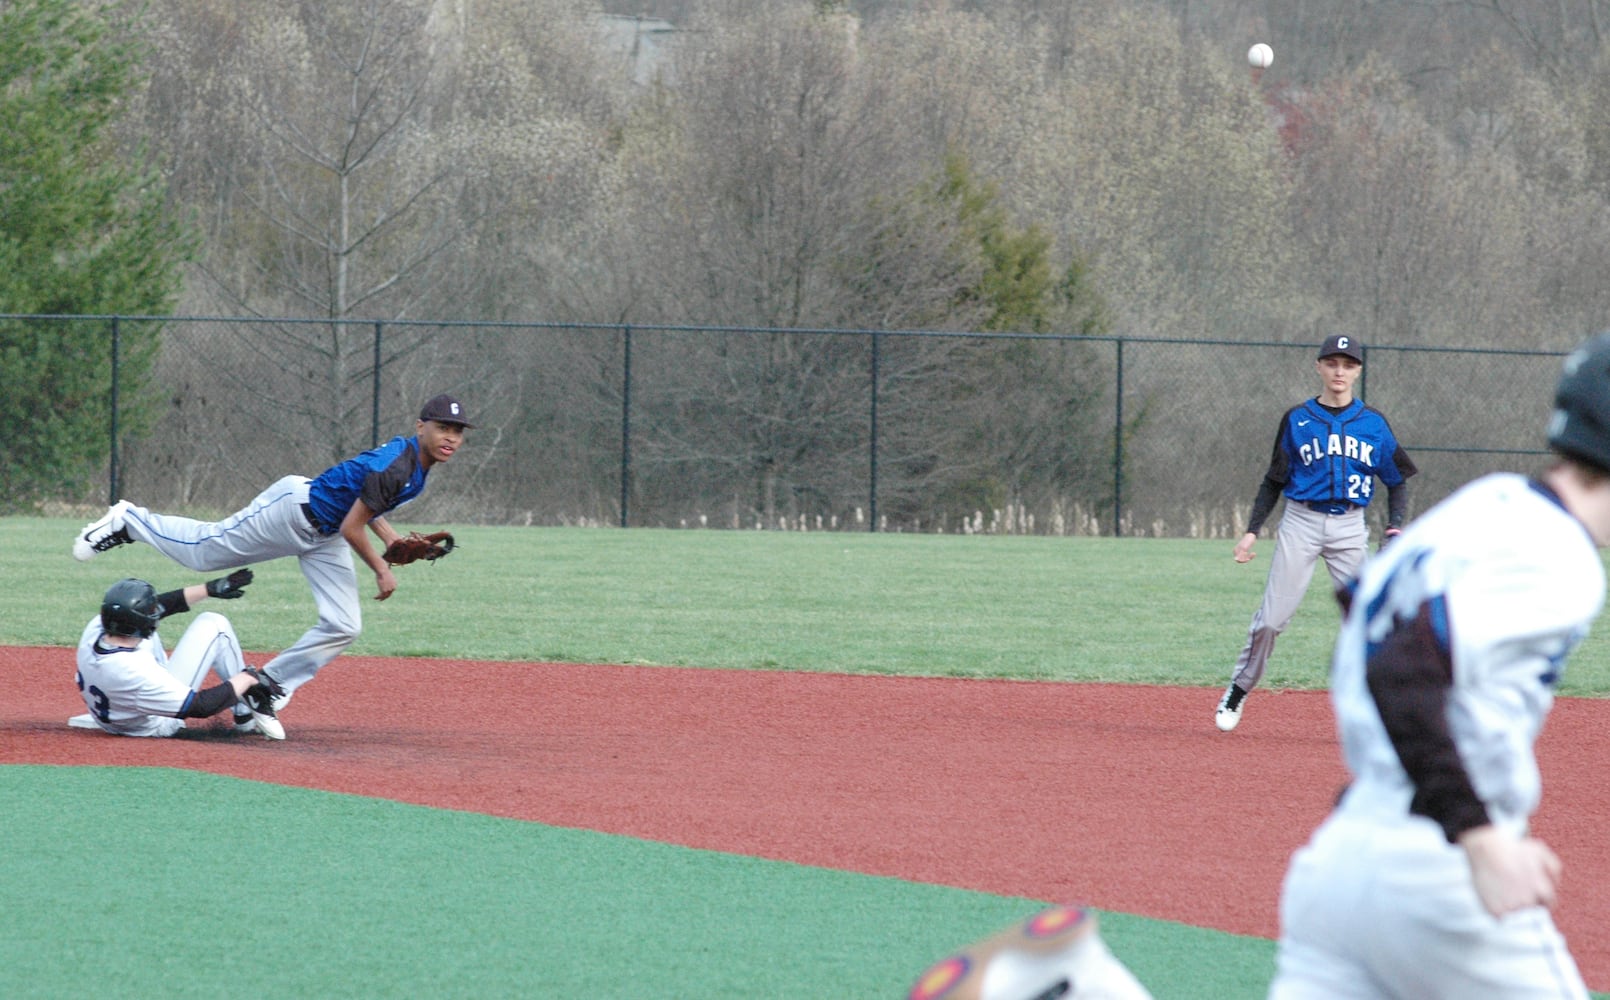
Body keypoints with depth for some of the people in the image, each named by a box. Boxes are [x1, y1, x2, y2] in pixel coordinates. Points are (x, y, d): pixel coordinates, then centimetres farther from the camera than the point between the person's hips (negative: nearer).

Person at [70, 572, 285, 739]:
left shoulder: (95, 627, -23)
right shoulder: (137, 673, -42)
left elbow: (160, 605, -6)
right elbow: (201, 706, -32)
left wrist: (209, 589, -1)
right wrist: (246, 678, -19)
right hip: (157, 727, -7)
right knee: (213, 625, -5)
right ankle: (246, 717, 9)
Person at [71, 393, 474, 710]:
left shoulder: (419, 463, 0)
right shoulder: (395, 467, -31)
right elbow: (351, 529, -28)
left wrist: (390, 537, 5)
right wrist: (381, 570, -16)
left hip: (325, 538, 9)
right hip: (296, 508, -9)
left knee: (344, 626, -1)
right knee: (200, 550, 5)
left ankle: (270, 685, 10)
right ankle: (127, 521, 27)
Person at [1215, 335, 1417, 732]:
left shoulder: (1373, 424, 6)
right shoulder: (1297, 420, 5)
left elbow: (1397, 480, 10)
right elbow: (1274, 481, 10)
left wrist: (1394, 530, -4)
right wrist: (1252, 530, 1)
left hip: (1350, 527, 1)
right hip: (1300, 523, -1)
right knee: (1271, 619, -3)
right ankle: (1238, 692, 13)